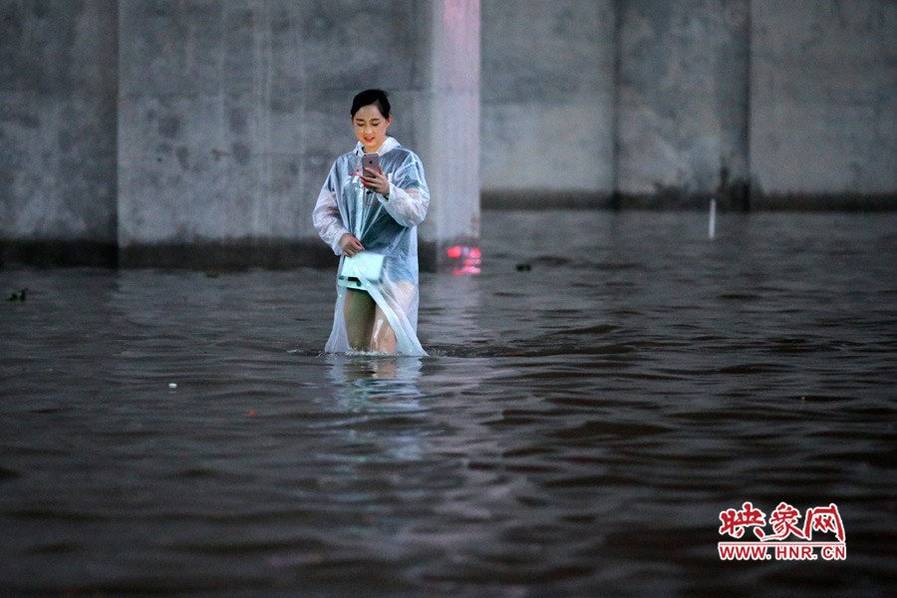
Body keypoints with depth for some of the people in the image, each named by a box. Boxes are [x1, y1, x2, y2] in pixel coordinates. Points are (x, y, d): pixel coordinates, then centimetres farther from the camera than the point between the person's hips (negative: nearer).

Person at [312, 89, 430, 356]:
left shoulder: (406, 161, -1)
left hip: (394, 265, -4)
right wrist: (340, 237, -8)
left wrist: (388, 191, -32)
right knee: (355, 348, 5)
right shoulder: (343, 164, 13)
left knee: (384, 347, -15)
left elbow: (417, 213, -13)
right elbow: (322, 213, 12)